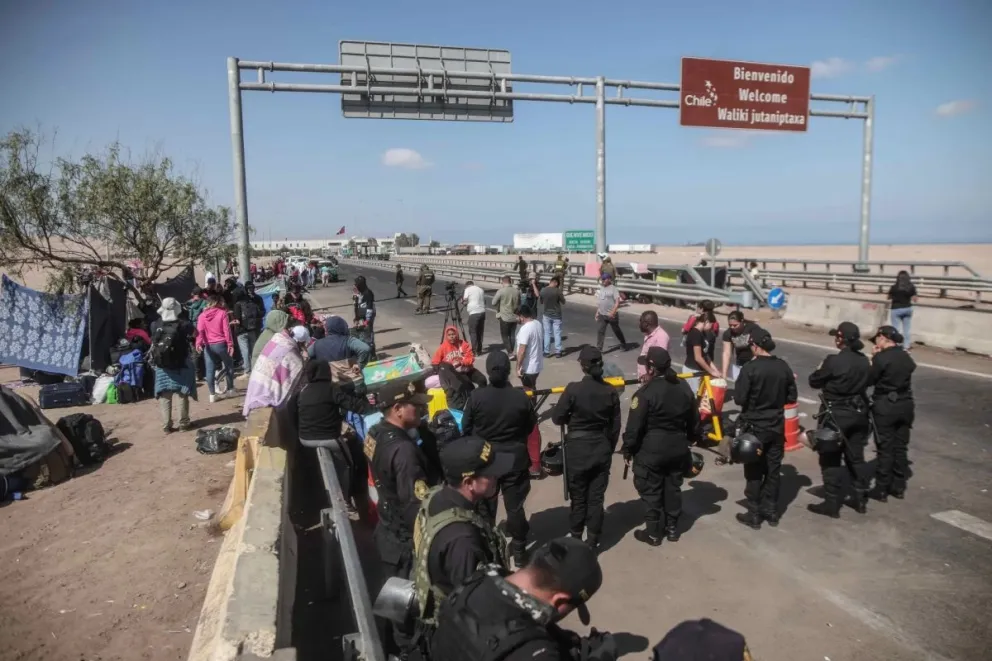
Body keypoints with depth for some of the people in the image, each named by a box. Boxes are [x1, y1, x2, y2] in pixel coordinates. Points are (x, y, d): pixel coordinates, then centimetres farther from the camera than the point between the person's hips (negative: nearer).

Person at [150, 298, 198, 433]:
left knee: (164, 395, 8)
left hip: (162, 366, 2)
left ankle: (166, 425, 9)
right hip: (180, 365, -2)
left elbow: (153, 343, 12)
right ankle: (183, 423, 13)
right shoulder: (183, 325, -14)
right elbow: (195, 332, 5)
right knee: (182, 394, 8)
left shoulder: (155, 325, -6)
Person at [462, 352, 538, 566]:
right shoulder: (521, 397, -15)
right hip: (516, 459, 0)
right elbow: (531, 426, -1)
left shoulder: (476, 396, -17)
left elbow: (466, 428, -7)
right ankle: (519, 550, 24)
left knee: (486, 506, 17)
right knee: (515, 506, 13)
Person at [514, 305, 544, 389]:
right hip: (537, 364, 9)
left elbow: (522, 351, -26)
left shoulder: (525, 329, -25)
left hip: (528, 367, -9)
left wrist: (518, 368, -19)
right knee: (532, 388, 24)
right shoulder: (538, 324, 3)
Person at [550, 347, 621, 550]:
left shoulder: (574, 389, -17)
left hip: (578, 449, -3)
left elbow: (557, 418, -8)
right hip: (602, 449, 3)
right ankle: (593, 541, 20)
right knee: (596, 497, 12)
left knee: (578, 497, 13)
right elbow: (615, 426, 2)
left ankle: (576, 538, 25)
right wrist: (609, 448, 15)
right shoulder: (610, 391, -6)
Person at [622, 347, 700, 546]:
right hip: (678, 447, 6)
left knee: (651, 491, 6)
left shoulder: (646, 392, -19)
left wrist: (628, 450, -6)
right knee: (673, 487, 18)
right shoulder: (684, 387, 1)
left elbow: (634, 426, -17)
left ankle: (653, 533, 16)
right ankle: (672, 529, 30)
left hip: (651, 449, -6)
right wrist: (692, 439, 25)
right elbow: (694, 420, 11)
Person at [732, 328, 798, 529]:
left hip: (754, 426, -5)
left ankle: (754, 514, 13)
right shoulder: (783, 366, -3)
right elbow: (792, 397, 5)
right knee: (773, 469, 14)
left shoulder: (750, 368, -19)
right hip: (777, 426, 5)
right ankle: (771, 511, 24)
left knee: (754, 471, 6)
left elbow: (739, 399, -18)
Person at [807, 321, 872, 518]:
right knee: (856, 457, 17)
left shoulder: (833, 361, -21)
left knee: (831, 459, 3)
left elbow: (814, 382, -10)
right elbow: (865, 383, 14)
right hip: (858, 412, 7)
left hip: (835, 414, -7)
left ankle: (832, 504, 8)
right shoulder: (864, 361, 1)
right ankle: (861, 500, 27)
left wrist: (821, 371, 9)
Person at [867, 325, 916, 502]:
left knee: (885, 449, 1)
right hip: (905, 404, 6)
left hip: (885, 406, -6)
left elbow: (869, 380, -9)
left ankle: (881, 489, 7)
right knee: (900, 447, 14)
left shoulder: (881, 358, -16)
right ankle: (899, 486, 22)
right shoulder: (906, 357, 6)